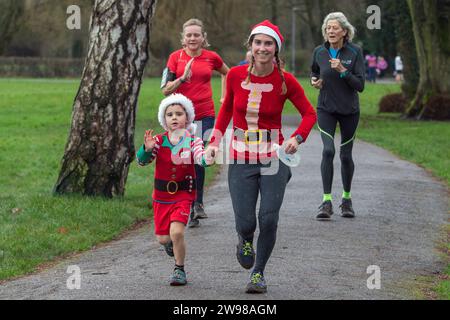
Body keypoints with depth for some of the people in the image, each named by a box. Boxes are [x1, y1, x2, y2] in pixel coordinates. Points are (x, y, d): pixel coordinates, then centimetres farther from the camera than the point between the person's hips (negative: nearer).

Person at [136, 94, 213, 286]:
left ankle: (179, 269, 2)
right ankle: (171, 242, 46)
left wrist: (207, 159, -47)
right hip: (162, 196, 2)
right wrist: (147, 149, -34)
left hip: (183, 195, -2)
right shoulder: (159, 141, -4)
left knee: (177, 232, -20)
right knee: (162, 238, 7)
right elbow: (142, 161, -12)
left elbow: (200, 158, -23)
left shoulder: (193, 141, -6)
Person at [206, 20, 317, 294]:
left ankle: (259, 272, 18)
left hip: (273, 157, -1)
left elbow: (309, 113, 2)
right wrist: (215, 141, 5)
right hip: (241, 159, 1)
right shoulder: (236, 75, -4)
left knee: (268, 220, -7)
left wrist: (297, 138, -16)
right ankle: (245, 240, 34)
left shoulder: (285, 81, -9)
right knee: (245, 223, -6)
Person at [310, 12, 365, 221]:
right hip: (326, 108, 0)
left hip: (349, 109, 0)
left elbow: (360, 85, -13)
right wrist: (314, 80, -3)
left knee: (346, 155, 7)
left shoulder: (355, 52, -9)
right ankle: (327, 202, -16)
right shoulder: (319, 52, -2)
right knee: (328, 150, -17)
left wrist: (343, 70, -25)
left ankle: (347, 199, 28)